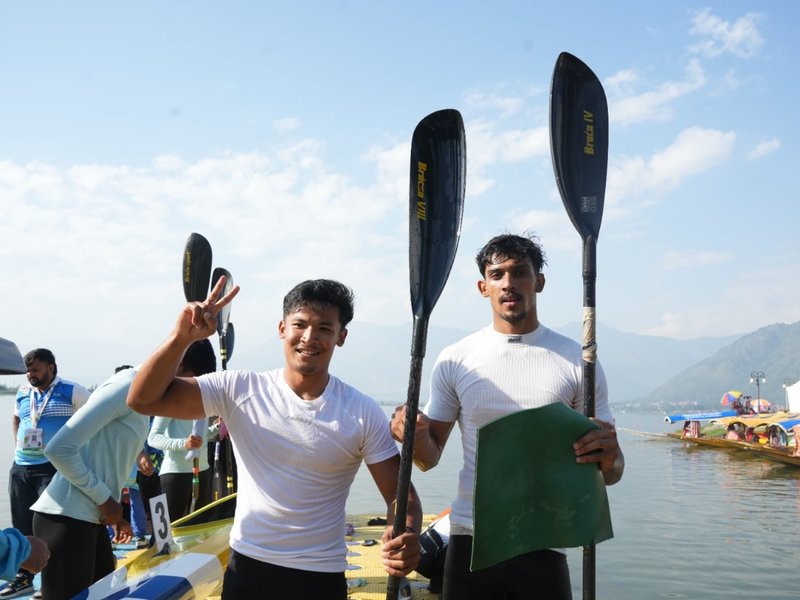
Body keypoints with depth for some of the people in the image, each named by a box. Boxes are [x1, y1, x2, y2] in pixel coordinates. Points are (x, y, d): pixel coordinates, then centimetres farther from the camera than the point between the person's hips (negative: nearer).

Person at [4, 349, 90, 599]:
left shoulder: (72, 391, -8)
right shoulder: (22, 394, 11)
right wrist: (20, 443, 15)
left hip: (54, 468, -6)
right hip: (20, 468, 6)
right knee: (22, 526, 11)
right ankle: (24, 578, 23)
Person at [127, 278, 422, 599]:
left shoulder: (364, 413, -9)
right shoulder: (239, 390, -8)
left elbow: (398, 492, -7)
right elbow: (143, 400, -11)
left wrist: (407, 535, -29)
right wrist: (182, 336, -26)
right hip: (246, 566, 1)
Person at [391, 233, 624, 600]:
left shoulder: (577, 362, 0)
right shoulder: (455, 361, 2)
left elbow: (611, 473, 4)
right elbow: (431, 457, 7)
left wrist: (609, 458, -19)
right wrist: (416, 438, -16)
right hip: (470, 540, 1)